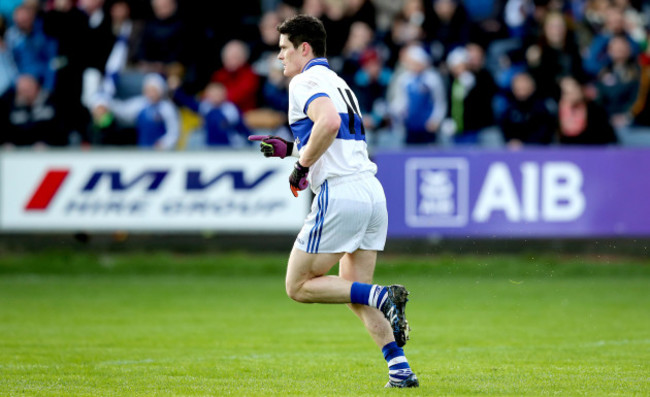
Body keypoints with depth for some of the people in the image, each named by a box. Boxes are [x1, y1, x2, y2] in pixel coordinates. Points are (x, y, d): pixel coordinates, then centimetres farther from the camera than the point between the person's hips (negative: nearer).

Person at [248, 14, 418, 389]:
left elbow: (329, 122, -25)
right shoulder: (337, 82, 25)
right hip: (372, 191, 9)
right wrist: (289, 149, 23)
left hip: (340, 192, -9)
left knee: (299, 286, 0)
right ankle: (400, 367, -1)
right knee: (356, 293, 13)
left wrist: (302, 164, -12)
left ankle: (383, 296, -15)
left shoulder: (305, 81, -5)